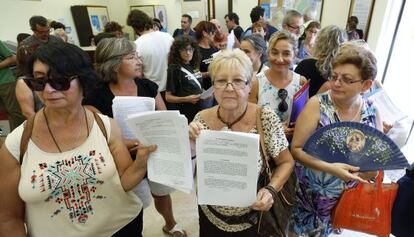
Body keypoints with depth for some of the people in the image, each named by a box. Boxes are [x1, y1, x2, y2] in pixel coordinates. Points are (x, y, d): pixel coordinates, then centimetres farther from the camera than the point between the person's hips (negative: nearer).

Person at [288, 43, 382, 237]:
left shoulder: (372, 112, -6)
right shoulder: (317, 104, -17)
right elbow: (296, 149, -18)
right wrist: (329, 168, -29)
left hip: (347, 196, 3)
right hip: (309, 190, -3)